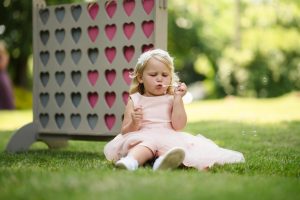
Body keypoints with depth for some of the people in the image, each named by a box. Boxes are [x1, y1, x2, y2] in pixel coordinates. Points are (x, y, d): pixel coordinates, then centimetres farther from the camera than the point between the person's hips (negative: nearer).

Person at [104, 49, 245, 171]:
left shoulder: (172, 99, 17)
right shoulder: (134, 100, 14)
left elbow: (178, 126, 1)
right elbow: (125, 131, 9)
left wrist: (178, 98, -3)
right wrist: (134, 123, -15)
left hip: (169, 139, 1)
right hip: (142, 139, -1)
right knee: (146, 145, -37)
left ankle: (166, 159, -69)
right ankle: (131, 160, -69)